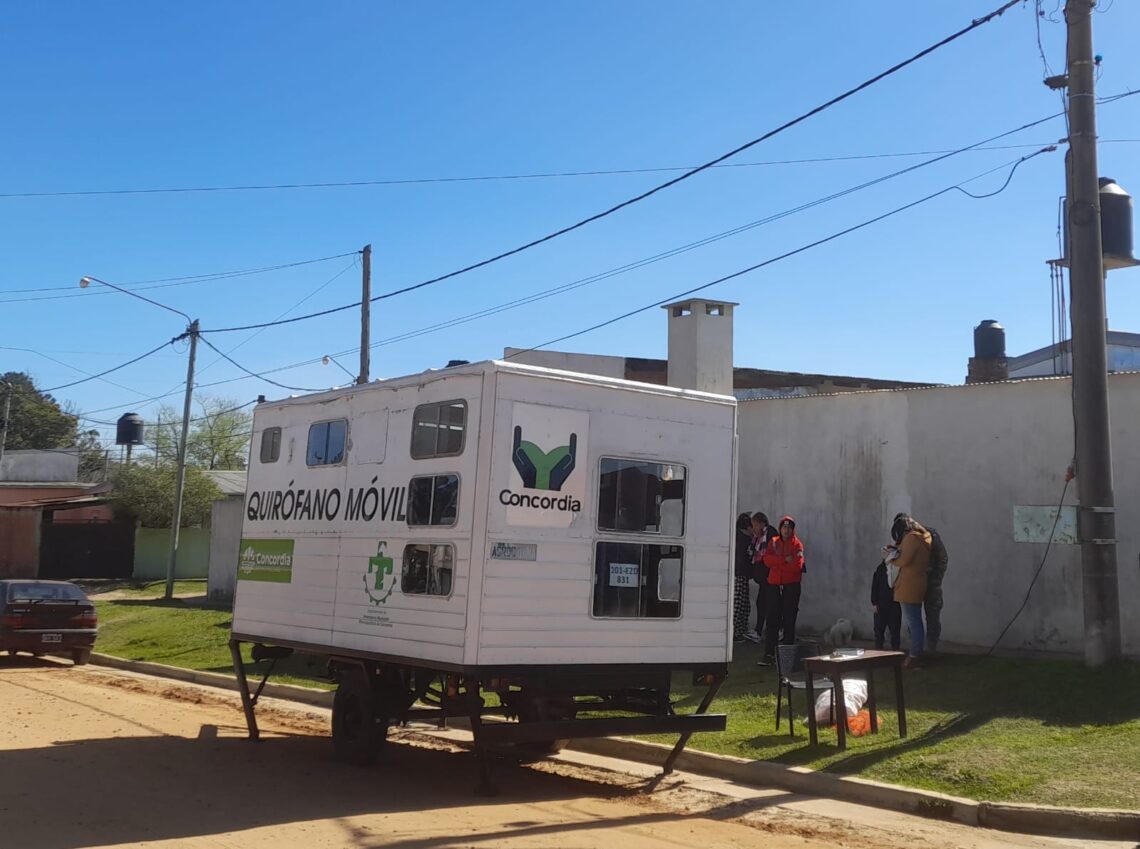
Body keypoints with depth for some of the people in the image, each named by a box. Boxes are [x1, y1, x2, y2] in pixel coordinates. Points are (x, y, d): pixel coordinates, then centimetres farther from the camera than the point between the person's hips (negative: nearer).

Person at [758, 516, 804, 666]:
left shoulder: (797, 544, 4)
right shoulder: (773, 542, 12)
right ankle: (769, 654, -3)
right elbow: (767, 560, -3)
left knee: (789, 621, -1)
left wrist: (776, 562, -7)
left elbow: (797, 565, -11)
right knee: (772, 620, -3)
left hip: (791, 586, -2)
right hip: (774, 585, 2)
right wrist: (785, 559, -14)